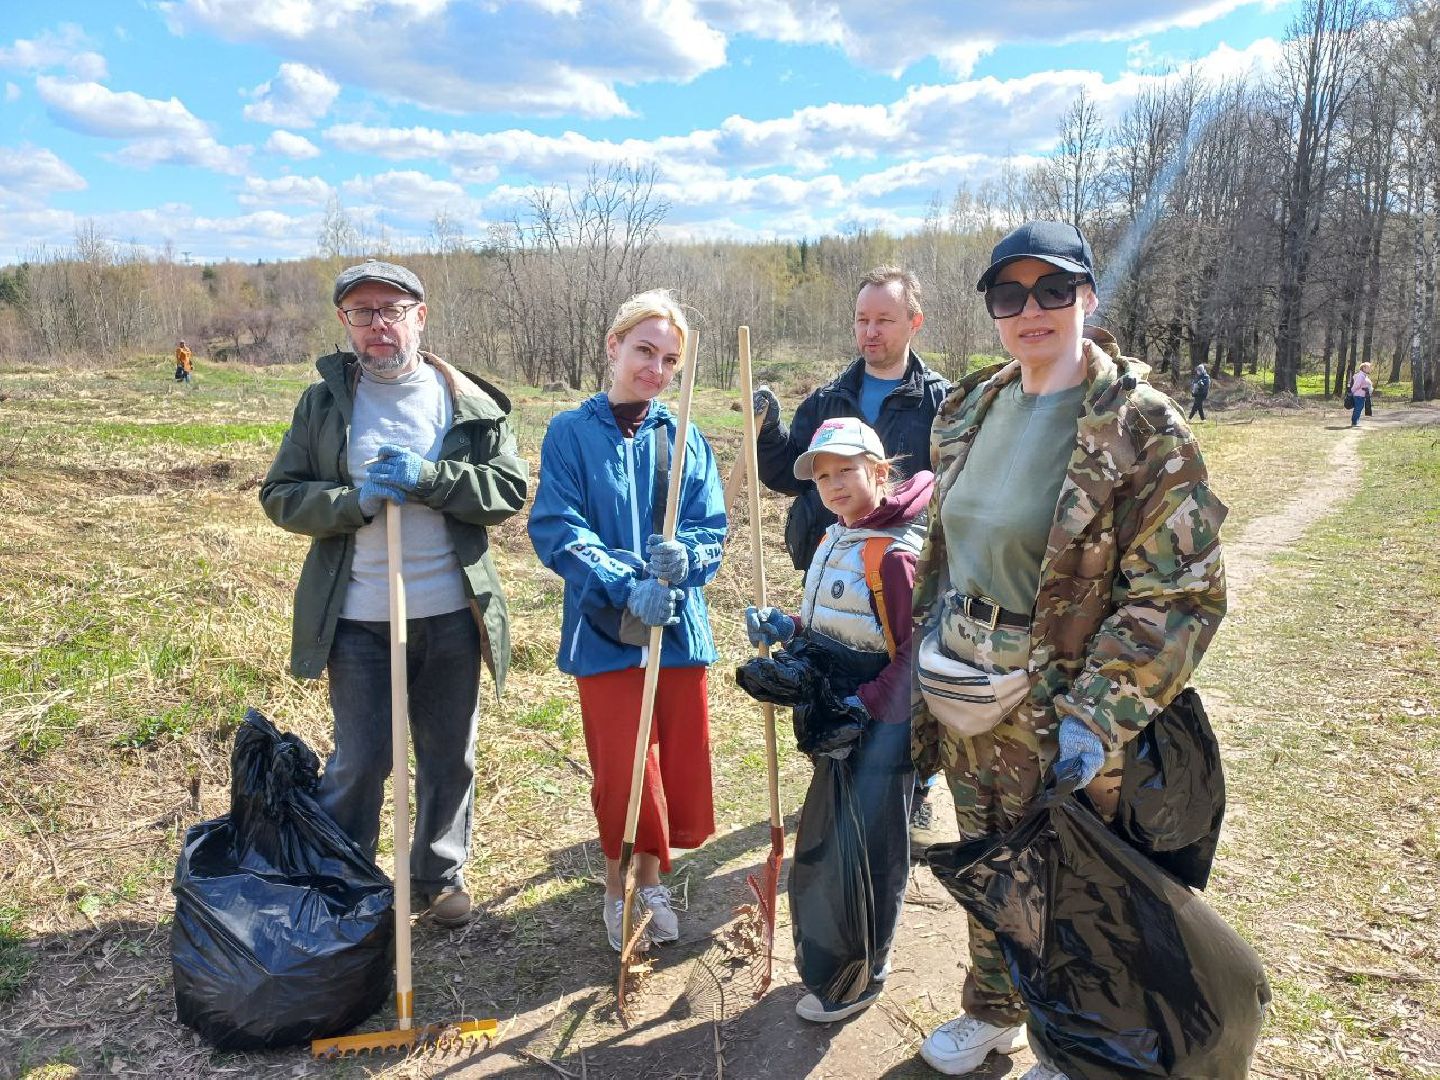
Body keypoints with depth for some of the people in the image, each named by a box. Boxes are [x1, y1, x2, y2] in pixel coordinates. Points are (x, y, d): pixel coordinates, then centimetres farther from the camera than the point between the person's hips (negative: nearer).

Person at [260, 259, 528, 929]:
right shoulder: (322, 403, 2)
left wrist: (427, 479, -18)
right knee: (359, 761, 7)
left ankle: (440, 876, 35)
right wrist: (358, 500, -17)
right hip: (358, 618, -1)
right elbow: (281, 496, 1)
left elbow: (511, 488, -5)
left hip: (452, 614, 1)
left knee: (450, 757, 15)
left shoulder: (471, 403, 0)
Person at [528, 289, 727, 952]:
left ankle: (651, 877, 36)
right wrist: (626, 586, -24)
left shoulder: (685, 438, 5)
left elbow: (711, 529, 1)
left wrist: (682, 558, -23)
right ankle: (618, 888, 30)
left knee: (680, 769, 10)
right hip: (606, 632, -3)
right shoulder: (571, 433, -3)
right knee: (625, 773, 2)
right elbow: (556, 529, -12)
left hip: (679, 629, 3)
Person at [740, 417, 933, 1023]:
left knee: (866, 847, 4)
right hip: (838, 715, 9)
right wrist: (787, 628, 0)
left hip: (881, 723, -9)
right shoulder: (834, 541, 7)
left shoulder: (895, 554, -21)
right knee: (824, 835, 21)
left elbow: (914, 651, -21)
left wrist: (863, 706, -24)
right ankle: (824, 955, 42)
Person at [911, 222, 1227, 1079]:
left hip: (1055, 721, -5)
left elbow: (1184, 595, -17)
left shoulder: (1141, 427, -15)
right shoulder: (973, 407, 4)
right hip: (963, 707, 6)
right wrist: (922, 658, 13)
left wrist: (1097, 717, -23)